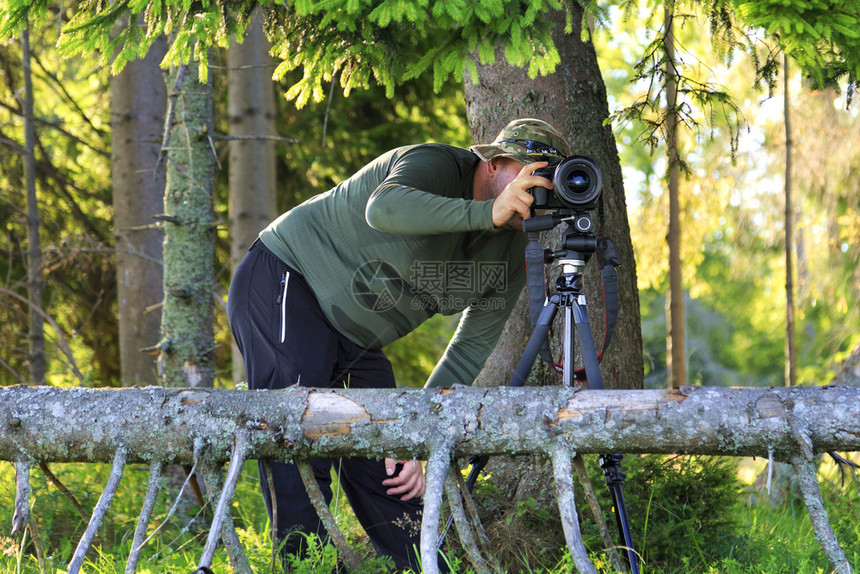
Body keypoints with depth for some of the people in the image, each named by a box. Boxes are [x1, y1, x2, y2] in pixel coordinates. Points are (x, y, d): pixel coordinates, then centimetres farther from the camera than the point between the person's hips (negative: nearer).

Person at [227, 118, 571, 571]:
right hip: (281, 284, -7)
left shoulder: (511, 255, -2)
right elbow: (385, 208, -47)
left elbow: (469, 353, 1)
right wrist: (487, 213, -55)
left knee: (388, 470, 1)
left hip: (354, 340, 7)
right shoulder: (435, 165, -23)